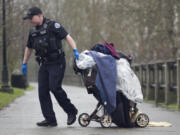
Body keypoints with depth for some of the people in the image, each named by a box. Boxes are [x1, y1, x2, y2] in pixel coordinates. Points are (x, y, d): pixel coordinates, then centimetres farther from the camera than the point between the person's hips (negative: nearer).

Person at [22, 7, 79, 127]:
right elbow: (29, 48, 26)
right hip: (44, 65, 7)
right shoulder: (33, 32, 13)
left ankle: (71, 111, 0)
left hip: (57, 63, -7)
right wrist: (24, 64, 28)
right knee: (42, 90, 0)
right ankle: (50, 119, 4)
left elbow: (67, 37, -15)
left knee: (55, 87, -18)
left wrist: (75, 51, -28)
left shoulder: (52, 26, -8)